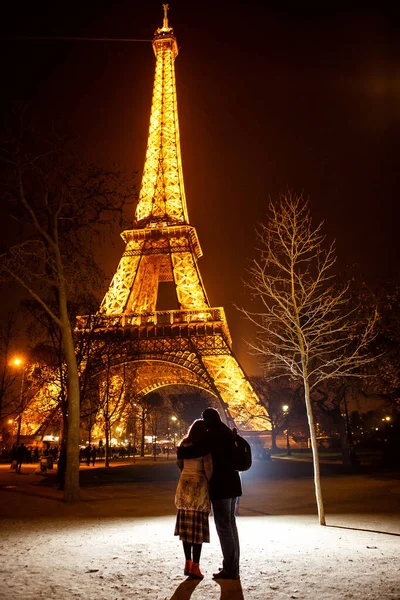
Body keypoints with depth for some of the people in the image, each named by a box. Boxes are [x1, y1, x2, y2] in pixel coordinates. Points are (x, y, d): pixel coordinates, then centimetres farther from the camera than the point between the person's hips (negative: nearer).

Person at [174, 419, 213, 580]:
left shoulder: (184, 445, 5)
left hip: (184, 486, 6)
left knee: (186, 526, 13)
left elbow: (180, 464, 7)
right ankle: (195, 567, 2)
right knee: (198, 528, 1)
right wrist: (212, 485, -2)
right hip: (199, 487, -5)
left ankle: (188, 564, 18)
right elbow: (208, 468, -13)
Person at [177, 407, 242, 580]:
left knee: (223, 526, -3)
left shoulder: (214, 434, -16)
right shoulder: (228, 433, 12)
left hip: (220, 485, -9)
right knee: (231, 524, 15)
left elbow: (197, 450, -26)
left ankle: (229, 569, 2)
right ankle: (233, 566, 22)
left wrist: (180, 451, -7)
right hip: (233, 483, 9)